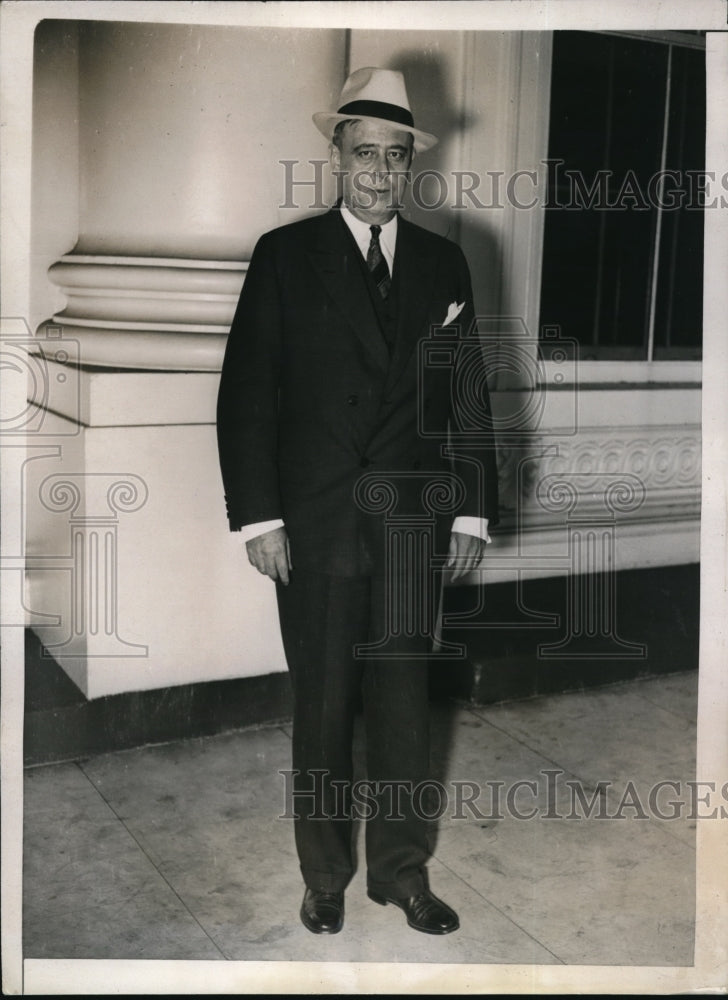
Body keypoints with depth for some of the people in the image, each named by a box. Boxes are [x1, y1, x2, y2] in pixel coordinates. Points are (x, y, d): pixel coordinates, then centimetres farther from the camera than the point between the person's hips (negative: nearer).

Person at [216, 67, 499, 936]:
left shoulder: (443, 263, 9)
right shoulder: (285, 255, 0)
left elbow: (467, 396, 10)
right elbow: (245, 393, -3)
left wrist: (473, 510, 6)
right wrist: (258, 517, -9)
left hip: (414, 521, 3)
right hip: (316, 523, -2)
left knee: (404, 702, 10)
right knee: (322, 708, 7)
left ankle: (401, 870, 27)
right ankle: (324, 876, 25)